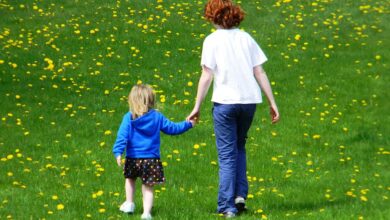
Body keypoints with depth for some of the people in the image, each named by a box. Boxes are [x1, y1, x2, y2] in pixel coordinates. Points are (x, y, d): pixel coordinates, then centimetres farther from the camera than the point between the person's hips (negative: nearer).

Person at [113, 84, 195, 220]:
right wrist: (188, 124, 26)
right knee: (148, 188, 5)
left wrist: (118, 152, -21)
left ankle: (129, 203, 24)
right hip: (152, 159, 1)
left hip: (133, 159, -1)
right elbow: (172, 128, 10)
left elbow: (122, 136, -16)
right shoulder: (157, 117, 1)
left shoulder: (129, 118, -6)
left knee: (130, 179, 28)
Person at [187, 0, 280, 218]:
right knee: (239, 147, 23)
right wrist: (273, 103, 9)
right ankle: (240, 195, 11)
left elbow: (206, 76, -8)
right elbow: (260, 73, 6)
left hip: (225, 102, -4)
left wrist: (197, 107, -2)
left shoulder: (212, 40, -3)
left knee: (227, 155, 3)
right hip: (249, 100, 4)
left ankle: (227, 206, 0)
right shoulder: (246, 38, 9)